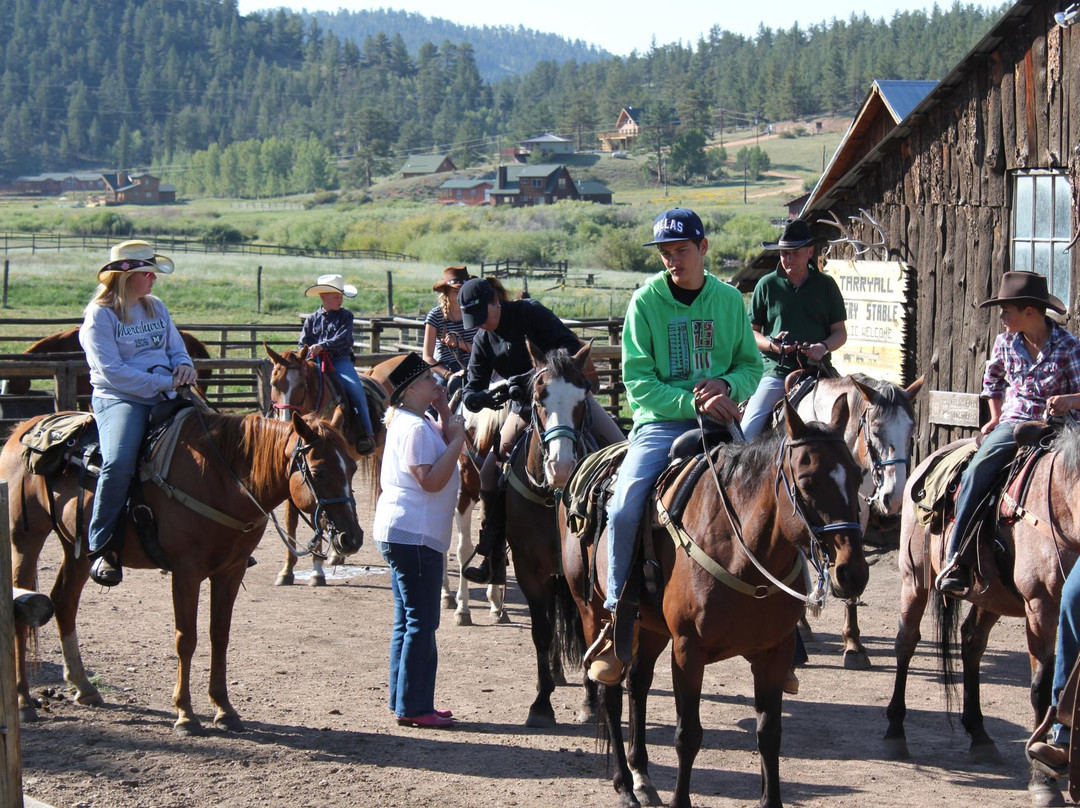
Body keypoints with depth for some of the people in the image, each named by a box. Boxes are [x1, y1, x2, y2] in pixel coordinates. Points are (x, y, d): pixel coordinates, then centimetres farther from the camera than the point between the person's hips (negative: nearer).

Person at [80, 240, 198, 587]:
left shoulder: (156, 307, 17)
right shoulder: (99, 314, -5)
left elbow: (176, 347, 23)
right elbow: (111, 371, -14)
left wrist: (184, 365, -2)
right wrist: (164, 382, -17)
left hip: (164, 399, 7)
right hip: (119, 399, -7)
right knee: (119, 462, -33)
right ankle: (101, 546, -22)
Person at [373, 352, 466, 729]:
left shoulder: (415, 422, 15)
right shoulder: (414, 427, -16)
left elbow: (447, 447, 21)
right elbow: (432, 480, -24)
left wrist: (446, 413, 10)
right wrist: (457, 439, -19)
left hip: (401, 536, 11)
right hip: (413, 535, -11)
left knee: (409, 621, 15)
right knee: (421, 622, -6)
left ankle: (404, 702, 20)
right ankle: (413, 706, -3)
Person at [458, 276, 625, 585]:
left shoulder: (530, 313, -13)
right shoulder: (483, 341, 1)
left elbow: (571, 346, -21)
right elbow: (471, 392, 1)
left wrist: (536, 375, -35)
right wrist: (484, 397, -25)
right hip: (525, 407, 4)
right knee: (490, 472, -5)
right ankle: (493, 561, 1)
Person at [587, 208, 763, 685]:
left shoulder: (729, 300, 9)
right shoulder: (646, 301, 0)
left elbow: (752, 367, 14)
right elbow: (638, 379, -5)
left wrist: (726, 384, -9)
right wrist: (692, 402, -18)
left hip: (718, 426, 2)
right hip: (661, 422, -2)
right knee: (623, 508, -24)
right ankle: (617, 618, -8)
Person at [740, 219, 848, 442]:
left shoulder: (826, 285, 10)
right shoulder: (767, 285, 8)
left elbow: (840, 332, 12)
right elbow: (751, 331, 10)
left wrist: (824, 346, -11)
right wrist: (771, 344, -11)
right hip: (775, 371, -1)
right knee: (748, 431, -18)